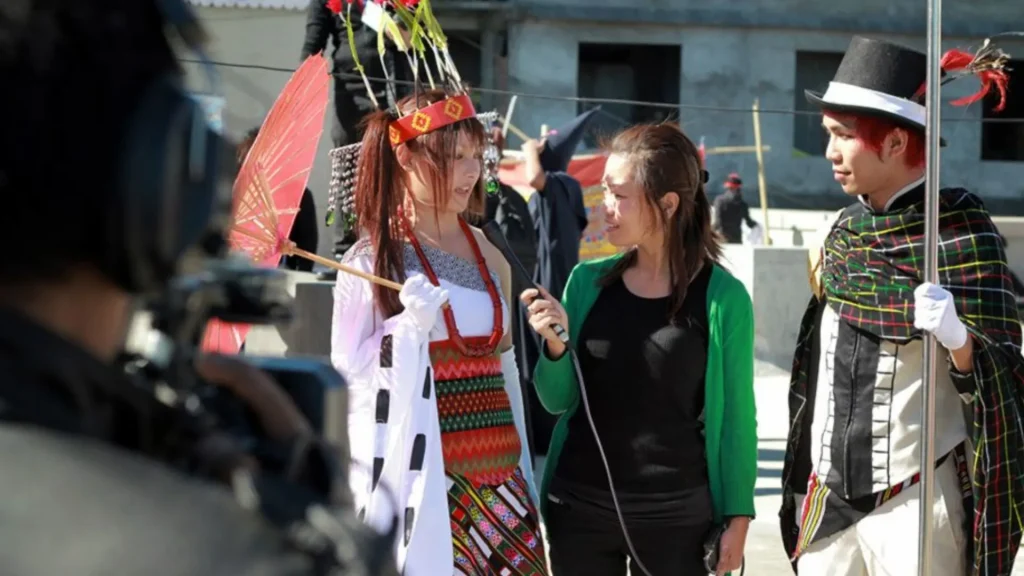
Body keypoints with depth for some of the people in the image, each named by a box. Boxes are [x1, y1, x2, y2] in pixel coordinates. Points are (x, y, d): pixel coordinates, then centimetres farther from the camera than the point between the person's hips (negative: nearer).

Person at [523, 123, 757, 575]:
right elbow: (558, 401, 7)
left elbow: (736, 416, -1)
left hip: (677, 515, -3)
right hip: (579, 507, 3)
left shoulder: (722, 297, -7)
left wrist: (738, 517, -2)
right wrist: (555, 345, -12)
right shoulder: (587, 282, 2)